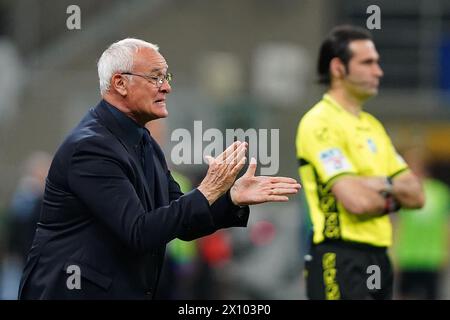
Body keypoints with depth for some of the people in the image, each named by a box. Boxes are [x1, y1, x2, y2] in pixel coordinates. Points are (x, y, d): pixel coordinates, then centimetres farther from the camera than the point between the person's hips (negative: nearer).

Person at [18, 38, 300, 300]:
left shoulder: (146, 145, 11)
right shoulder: (90, 147, -17)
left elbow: (183, 223, 12)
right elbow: (139, 233, -22)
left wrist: (234, 198, -3)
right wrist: (209, 190, -21)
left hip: (130, 292, 8)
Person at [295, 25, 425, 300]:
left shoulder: (372, 125, 18)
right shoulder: (320, 123, -11)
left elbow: (416, 195, 13)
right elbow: (357, 200, -21)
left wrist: (384, 185, -8)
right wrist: (392, 199, 0)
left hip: (377, 260, 9)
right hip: (340, 263, -9)